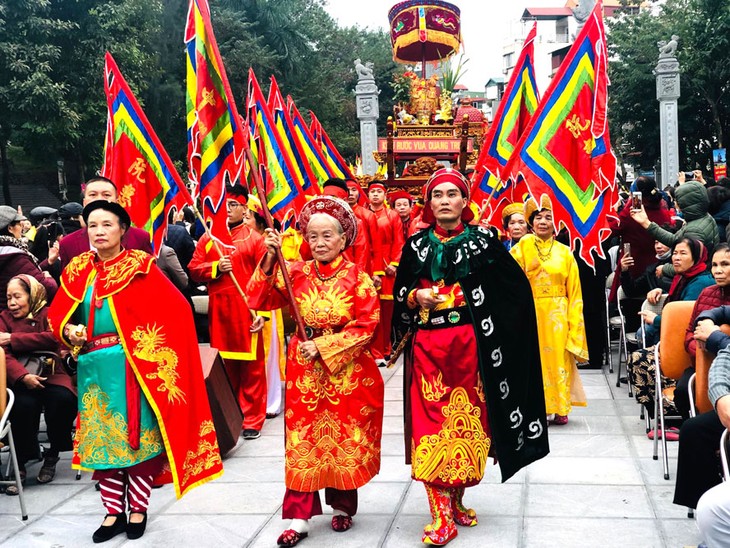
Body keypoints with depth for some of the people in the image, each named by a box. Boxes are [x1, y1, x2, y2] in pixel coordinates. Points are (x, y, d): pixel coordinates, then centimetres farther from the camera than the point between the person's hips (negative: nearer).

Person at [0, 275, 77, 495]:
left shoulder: (47, 314, 9)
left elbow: (53, 338, -13)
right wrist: (23, 376, -23)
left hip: (50, 375, 0)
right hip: (20, 379, 0)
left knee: (63, 399, -31)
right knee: (24, 404, -33)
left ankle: (52, 455, -6)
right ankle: (20, 465, -15)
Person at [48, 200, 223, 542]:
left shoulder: (139, 266, -6)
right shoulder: (77, 270, 8)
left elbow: (176, 309, -10)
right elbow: (56, 315, 13)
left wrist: (150, 344, -13)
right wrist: (68, 331, -7)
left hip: (132, 367, -5)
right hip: (94, 368, 5)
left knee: (138, 436, 2)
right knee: (102, 439, 10)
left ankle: (138, 510, 18)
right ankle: (113, 513, 22)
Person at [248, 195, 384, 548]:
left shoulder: (357, 277, -6)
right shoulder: (297, 273, 2)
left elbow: (365, 325, -12)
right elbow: (259, 300, -5)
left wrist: (324, 347, -16)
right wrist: (270, 259, -15)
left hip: (348, 370, -2)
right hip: (304, 369, 2)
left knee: (345, 439, 8)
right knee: (303, 441, 3)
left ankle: (343, 505, 27)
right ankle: (300, 517, 9)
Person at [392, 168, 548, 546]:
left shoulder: (482, 239, 2)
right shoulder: (417, 245, 8)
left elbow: (517, 286, 2)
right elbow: (399, 295, 14)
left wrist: (491, 322, -5)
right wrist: (416, 296, -7)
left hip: (470, 345, -1)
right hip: (427, 345, 1)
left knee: (466, 419, 5)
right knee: (431, 423, -4)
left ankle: (456, 499, 25)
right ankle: (441, 516, -1)